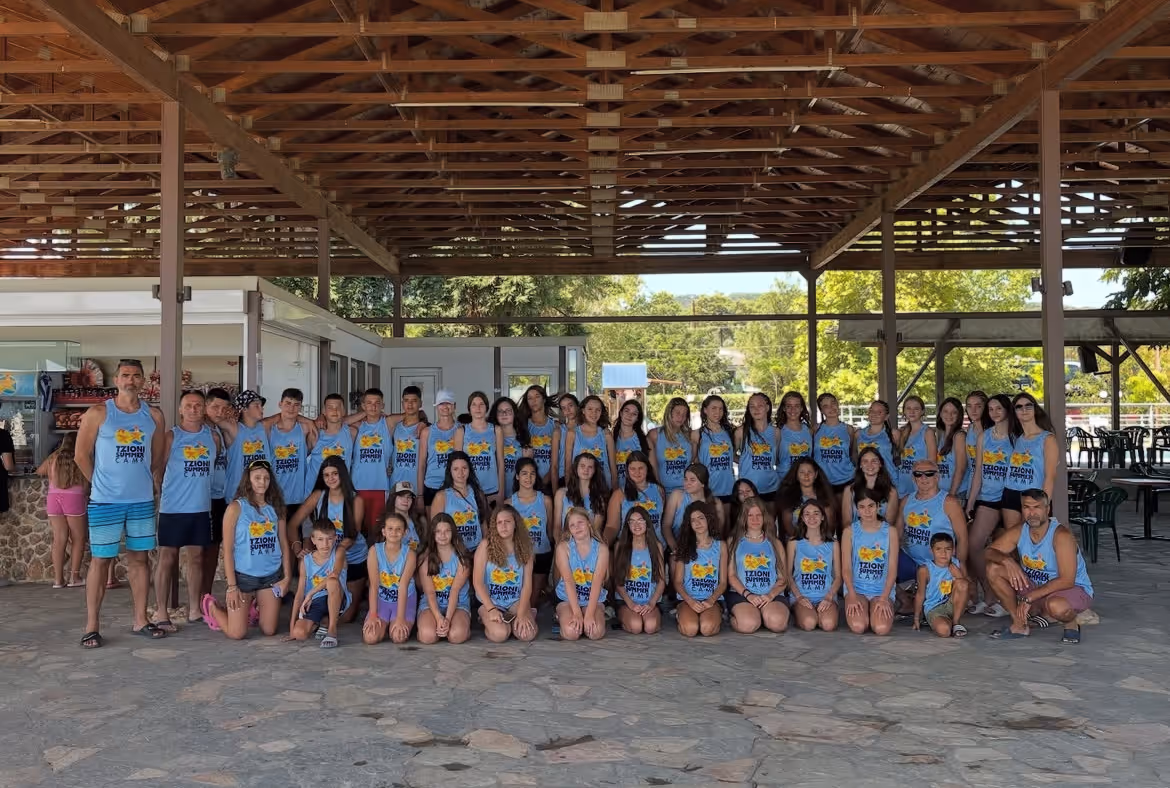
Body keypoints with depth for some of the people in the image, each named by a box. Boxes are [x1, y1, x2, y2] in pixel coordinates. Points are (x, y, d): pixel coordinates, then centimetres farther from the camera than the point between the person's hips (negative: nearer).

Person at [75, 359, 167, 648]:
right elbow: (82, 455, 1)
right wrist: (103, 483, 6)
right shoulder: (97, 413, -4)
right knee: (100, 560, 1)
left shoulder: (154, 416, 5)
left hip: (142, 500, 3)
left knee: (139, 558, 9)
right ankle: (91, 626, 7)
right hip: (105, 502, -3)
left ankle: (140, 620, 17)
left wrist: (142, 480, 7)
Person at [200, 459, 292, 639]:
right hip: (243, 575, -4)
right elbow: (227, 550, -9)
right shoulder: (236, 508, -8)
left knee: (269, 631, 6)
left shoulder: (275, 508, 4)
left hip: (271, 575, 4)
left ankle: (252, 609, 38)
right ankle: (211, 607, 27)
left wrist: (287, 577, 1)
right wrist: (231, 586, -12)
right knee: (237, 634, -2)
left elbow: (283, 544, 8)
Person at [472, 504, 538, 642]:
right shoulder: (486, 545, -9)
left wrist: (521, 613, -15)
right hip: (490, 601, -2)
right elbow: (477, 581, -10)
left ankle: (510, 621, 11)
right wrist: (491, 609, -19)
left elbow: (527, 584, -3)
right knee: (500, 634, -28)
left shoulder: (524, 548, 0)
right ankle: (487, 617, 7)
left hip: (516, 601, 2)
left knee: (528, 633, -23)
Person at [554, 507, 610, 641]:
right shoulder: (563, 547, -7)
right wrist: (577, 613, -24)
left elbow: (597, 583, -15)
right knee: (571, 632, -26)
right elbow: (568, 581, -15)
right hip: (568, 599, 0)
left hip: (593, 599, 1)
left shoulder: (601, 549, -5)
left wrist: (589, 614, -25)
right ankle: (563, 617, 8)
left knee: (596, 632, -26)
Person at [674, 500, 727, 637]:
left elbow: (723, 582, 7)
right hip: (687, 599, 0)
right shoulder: (685, 546, 8)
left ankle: (717, 618, 3)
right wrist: (690, 601, -13)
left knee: (707, 629, -31)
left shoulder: (720, 545, 10)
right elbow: (678, 582, 5)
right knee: (690, 629, -30)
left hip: (711, 599, 0)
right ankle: (683, 616, 4)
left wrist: (710, 600, -11)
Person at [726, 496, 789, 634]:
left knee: (777, 622, -34)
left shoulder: (775, 544, 20)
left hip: (771, 595, 1)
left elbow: (783, 578, 12)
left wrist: (770, 595, -8)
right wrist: (748, 594, -11)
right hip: (741, 594, -1)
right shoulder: (734, 542, 16)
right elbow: (731, 575, 6)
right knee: (748, 624, -33)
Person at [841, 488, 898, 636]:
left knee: (882, 629, -24)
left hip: (882, 589, 1)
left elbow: (892, 568, -2)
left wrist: (884, 598, -14)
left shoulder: (890, 531, 1)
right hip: (856, 587, 0)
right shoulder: (850, 531, 1)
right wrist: (852, 596, -15)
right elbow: (846, 568, -2)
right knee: (858, 627, -25)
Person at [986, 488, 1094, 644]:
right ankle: (1020, 624, 0)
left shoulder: (1061, 536, -25)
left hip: (1073, 588, -6)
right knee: (993, 569, -11)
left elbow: (1066, 581, -29)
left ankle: (1071, 623, -1)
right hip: (1035, 585, 6)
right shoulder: (1018, 532, -9)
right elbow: (990, 551, -3)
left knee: (1056, 606, -41)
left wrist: (1029, 598, -29)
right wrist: (1007, 560, -28)